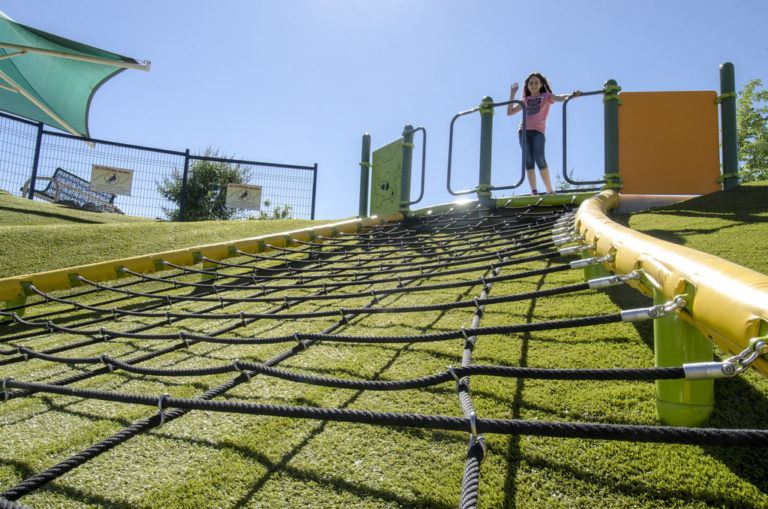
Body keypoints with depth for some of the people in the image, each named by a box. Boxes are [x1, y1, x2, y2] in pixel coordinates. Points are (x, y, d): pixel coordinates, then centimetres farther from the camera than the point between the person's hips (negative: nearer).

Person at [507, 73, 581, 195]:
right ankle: (533, 191, -14)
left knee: (539, 159, -19)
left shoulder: (546, 96, 14)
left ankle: (550, 190, -12)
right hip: (524, 131, 3)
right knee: (528, 161, -8)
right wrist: (512, 94, 18)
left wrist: (572, 95, -24)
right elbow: (510, 112, 22)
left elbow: (560, 98, -4)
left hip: (538, 131, -3)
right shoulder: (525, 100, 23)